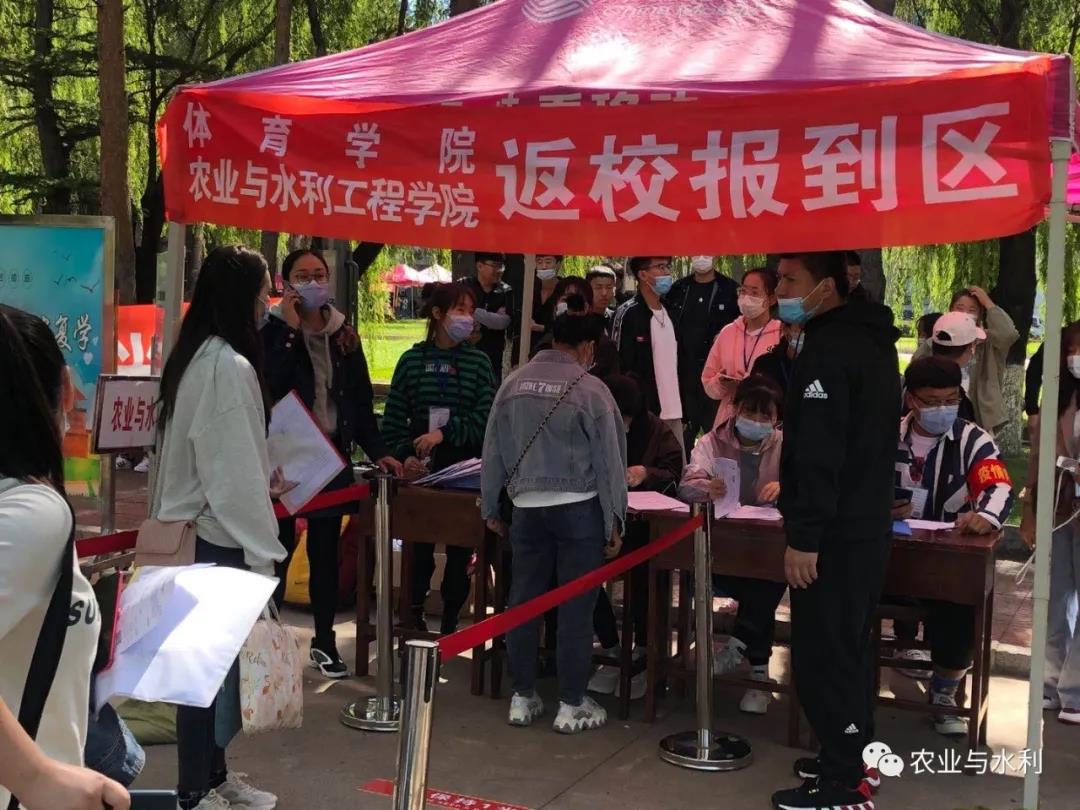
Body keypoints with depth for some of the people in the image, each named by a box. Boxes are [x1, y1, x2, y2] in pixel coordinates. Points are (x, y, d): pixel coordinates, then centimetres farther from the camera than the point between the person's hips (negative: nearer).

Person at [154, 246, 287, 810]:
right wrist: (261, 551, -16)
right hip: (218, 537, -9)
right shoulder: (231, 366, -19)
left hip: (191, 528, 9)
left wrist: (265, 477, 20)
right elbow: (233, 470, -21)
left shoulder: (194, 357, 10)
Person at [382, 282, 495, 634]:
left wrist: (445, 433, -18)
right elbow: (394, 419, 1)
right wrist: (405, 456, -12)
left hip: (465, 467, 0)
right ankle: (414, 614, 20)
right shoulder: (412, 360, 2)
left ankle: (450, 622, 15)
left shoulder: (479, 362, 2)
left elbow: (486, 417, -8)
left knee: (460, 547, 4)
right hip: (422, 467, 0)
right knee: (419, 543, 5)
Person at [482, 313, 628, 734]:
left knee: (523, 601, 11)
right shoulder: (591, 390, -8)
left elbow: (493, 450, 8)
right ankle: (572, 705, 9)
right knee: (575, 608, 3)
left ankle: (522, 698, 19)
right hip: (579, 508, -4)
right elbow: (609, 459, -6)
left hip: (527, 507, 4)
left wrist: (491, 507, 18)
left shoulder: (514, 383, 4)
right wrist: (614, 522, 0)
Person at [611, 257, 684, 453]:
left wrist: (684, 411, 15)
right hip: (645, 415, -7)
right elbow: (621, 368, -10)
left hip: (674, 414, 7)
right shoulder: (628, 314, -7)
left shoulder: (669, 313, 16)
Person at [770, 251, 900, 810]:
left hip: (834, 533, -10)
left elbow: (819, 454, -24)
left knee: (822, 654, -4)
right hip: (868, 523, 10)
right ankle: (850, 759, 29)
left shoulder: (828, 350, -18)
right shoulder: (874, 339, 13)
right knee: (848, 647, 18)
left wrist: (803, 536, -22)